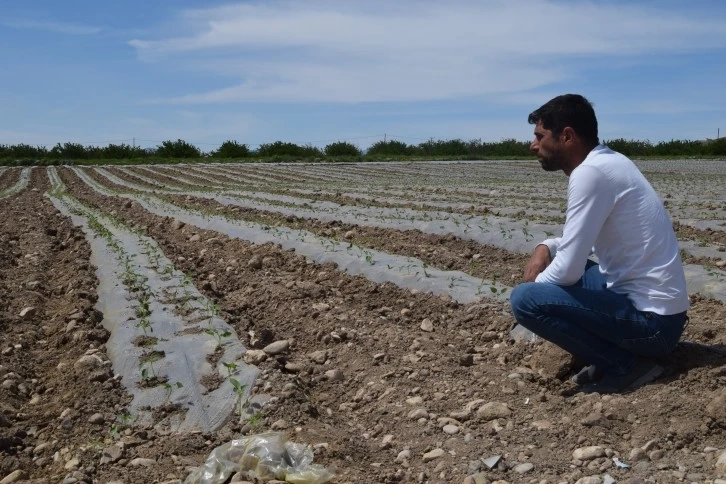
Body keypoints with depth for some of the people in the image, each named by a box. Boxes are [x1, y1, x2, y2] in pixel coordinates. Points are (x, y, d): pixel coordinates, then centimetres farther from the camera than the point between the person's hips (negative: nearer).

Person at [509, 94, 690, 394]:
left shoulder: (590, 172, -20)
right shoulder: (607, 163, 9)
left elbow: (568, 270, -21)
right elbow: (582, 242, 23)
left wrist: (536, 282, -1)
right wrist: (546, 248, 5)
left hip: (650, 319, -10)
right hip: (649, 303, 10)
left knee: (524, 299, -18)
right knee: (556, 264, 19)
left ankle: (626, 366, -5)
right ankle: (618, 354, 13)